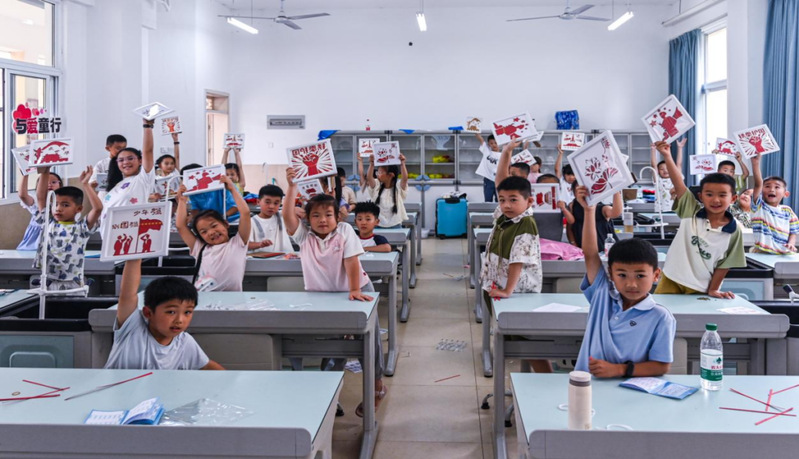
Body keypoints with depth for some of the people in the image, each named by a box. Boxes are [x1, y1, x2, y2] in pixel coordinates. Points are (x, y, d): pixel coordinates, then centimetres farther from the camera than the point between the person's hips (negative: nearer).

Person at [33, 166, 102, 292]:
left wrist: (85, 184, -9)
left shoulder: (81, 228, 1)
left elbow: (98, 207, -11)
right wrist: (44, 173, 3)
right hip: (47, 282, 3)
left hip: (72, 284, -3)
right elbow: (41, 198, 9)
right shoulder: (48, 224, 12)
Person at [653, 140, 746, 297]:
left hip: (700, 288, -1)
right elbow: (677, 182, -15)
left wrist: (713, 290, -4)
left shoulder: (734, 231, -8)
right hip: (672, 279, 1)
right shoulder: (690, 211, -6)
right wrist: (667, 156, -23)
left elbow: (725, 264, -1)